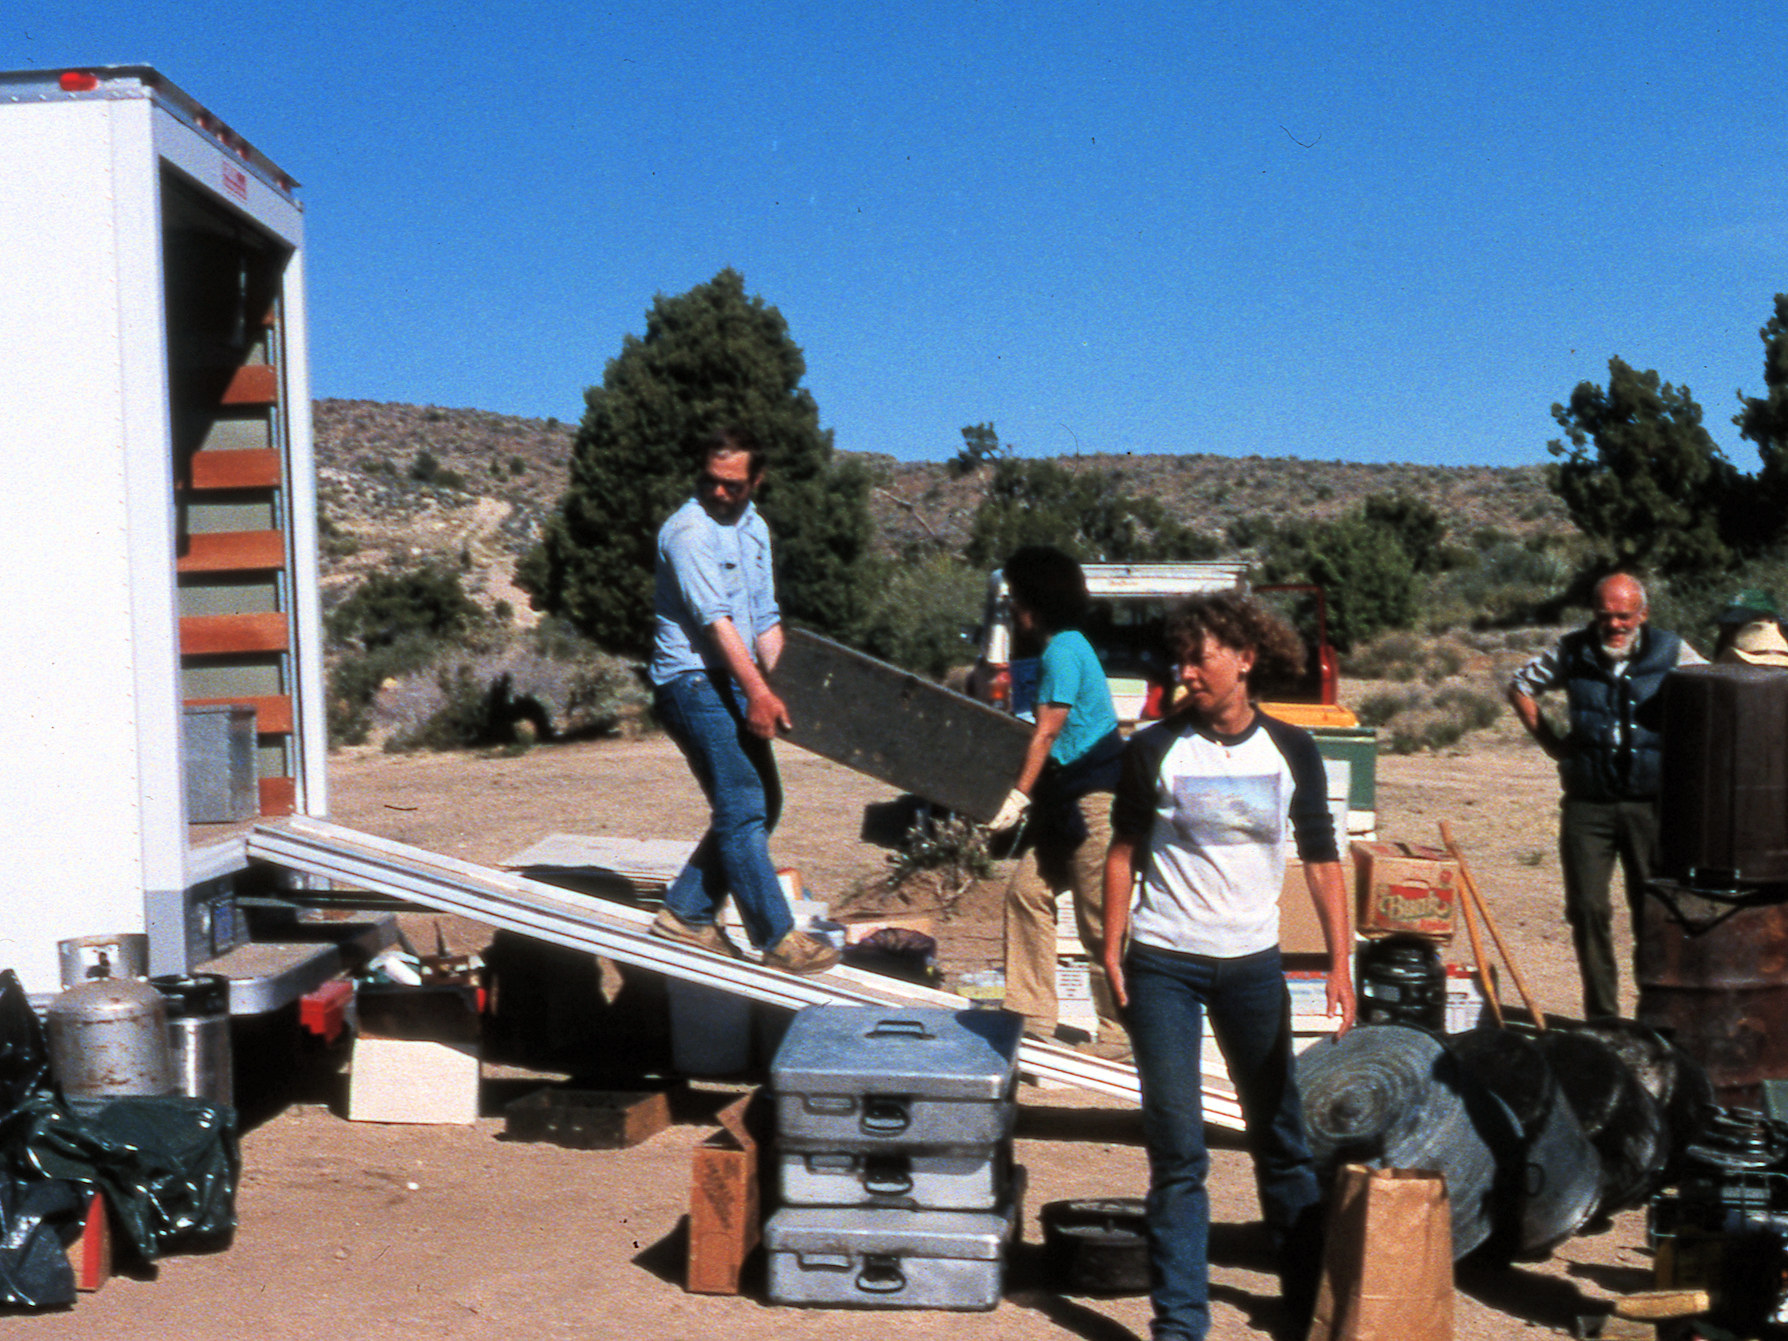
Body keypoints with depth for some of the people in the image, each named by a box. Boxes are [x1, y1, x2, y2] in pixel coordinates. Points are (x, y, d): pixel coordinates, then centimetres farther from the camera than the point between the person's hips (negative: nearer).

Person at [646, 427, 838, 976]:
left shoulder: (754, 528, 14)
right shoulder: (688, 529, -13)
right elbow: (715, 618, -21)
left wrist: (780, 686, 3)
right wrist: (757, 692, -27)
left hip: (735, 684, 9)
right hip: (692, 681, -9)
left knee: (761, 804, 11)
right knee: (742, 806, -10)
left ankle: (686, 913, 18)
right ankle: (777, 938, -5)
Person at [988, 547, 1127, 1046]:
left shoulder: (1063, 650, -13)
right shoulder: (1061, 646, 16)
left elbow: (1046, 732, -19)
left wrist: (1019, 795, -20)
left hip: (1096, 796, -10)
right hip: (1068, 797, 10)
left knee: (1098, 920, -5)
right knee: (1027, 890, 10)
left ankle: (1119, 1033, 2)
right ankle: (1030, 1015, 16)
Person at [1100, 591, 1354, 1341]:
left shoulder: (1290, 751, 1)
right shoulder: (1156, 748, -3)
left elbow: (1321, 860, 4)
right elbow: (1124, 850, 3)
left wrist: (1340, 963, -2)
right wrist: (1112, 948, -3)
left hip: (1253, 964, 1)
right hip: (1163, 964, -1)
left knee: (1281, 1136, 11)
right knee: (1176, 1147, 0)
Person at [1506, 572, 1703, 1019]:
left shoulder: (1671, 652, -1)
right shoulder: (1572, 652, 2)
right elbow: (1520, 685, 16)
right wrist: (1551, 742, 8)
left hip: (1650, 803, -1)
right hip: (1587, 802, 1)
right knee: (1588, 910, 1)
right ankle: (1601, 1016, 12)